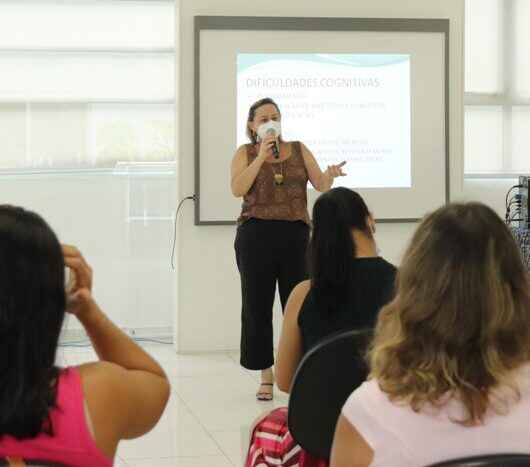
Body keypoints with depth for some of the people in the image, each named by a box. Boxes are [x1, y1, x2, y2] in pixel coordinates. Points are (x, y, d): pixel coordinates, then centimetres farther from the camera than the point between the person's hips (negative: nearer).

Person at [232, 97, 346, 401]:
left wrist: (330, 175, -20)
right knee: (257, 306, 1)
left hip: (296, 234, 1)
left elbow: (320, 185, 3)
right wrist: (261, 156, -15)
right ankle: (266, 378, 10)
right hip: (256, 236, -1)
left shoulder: (298, 150, 11)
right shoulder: (245, 153, 6)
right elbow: (238, 189, -10)